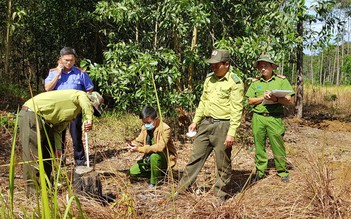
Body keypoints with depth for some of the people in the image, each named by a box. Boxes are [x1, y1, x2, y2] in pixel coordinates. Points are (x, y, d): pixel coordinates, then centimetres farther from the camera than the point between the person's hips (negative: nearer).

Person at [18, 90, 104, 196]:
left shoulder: (74, 111, 20)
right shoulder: (81, 95, -6)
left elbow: (57, 129, 16)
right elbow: (84, 100, -32)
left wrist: (58, 147, 5)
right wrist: (89, 119, -41)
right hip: (31, 115, -11)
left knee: (48, 154, 17)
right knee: (33, 156, -9)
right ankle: (34, 191, -4)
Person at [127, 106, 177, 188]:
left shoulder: (165, 129, -25)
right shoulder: (144, 128, -2)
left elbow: (160, 147, -36)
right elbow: (139, 141, 3)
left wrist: (139, 149, -42)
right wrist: (133, 144, -23)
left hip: (165, 158, -7)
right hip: (150, 158, 7)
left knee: (154, 156, -39)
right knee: (133, 171, -3)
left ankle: (154, 182, -16)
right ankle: (159, 173, 12)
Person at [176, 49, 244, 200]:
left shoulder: (235, 83, -10)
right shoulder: (209, 79, 11)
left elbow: (237, 110, -14)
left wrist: (231, 133, -18)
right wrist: (195, 121, 15)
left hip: (222, 126, -6)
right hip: (206, 124, 6)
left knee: (223, 164, 5)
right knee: (195, 157, 11)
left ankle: (220, 195, 19)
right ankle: (181, 190, 20)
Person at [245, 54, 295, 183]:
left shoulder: (281, 81, 4)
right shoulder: (256, 83, 12)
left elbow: (289, 101, -2)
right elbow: (250, 101, 5)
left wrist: (276, 99, -18)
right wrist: (263, 98, -10)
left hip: (275, 118, -3)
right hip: (258, 118, 3)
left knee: (278, 146, -1)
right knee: (259, 145, 8)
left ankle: (282, 171, 12)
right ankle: (260, 171, 19)